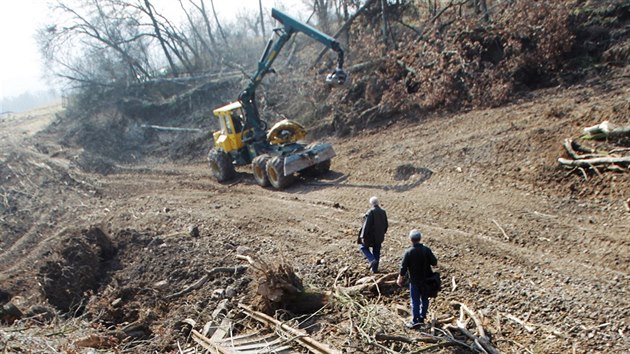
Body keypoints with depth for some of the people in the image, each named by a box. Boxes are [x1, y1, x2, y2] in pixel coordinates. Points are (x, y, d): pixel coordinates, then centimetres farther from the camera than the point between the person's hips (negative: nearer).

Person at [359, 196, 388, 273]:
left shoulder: (370, 212, -18)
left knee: (364, 247, 16)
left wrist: (363, 236, -14)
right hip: (379, 237, 6)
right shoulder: (383, 212, 1)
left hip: (370, 236, -6)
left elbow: (366, 225, -20)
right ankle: (375, 269, 21)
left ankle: (372, 260, -5)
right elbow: (386, 225, 9)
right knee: (376, 252, 15)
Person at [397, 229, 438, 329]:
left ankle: (415, 321, 6)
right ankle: (422, 317, 31)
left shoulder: (408, 252, -17)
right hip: (426, 279, 3)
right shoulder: (426, 250, -9)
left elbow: (403, 268, -13)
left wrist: (400, 279, 1)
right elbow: (434, 262, -5)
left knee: (415, 301, 5)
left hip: (414, 280, -3)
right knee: (424, 299, 19)